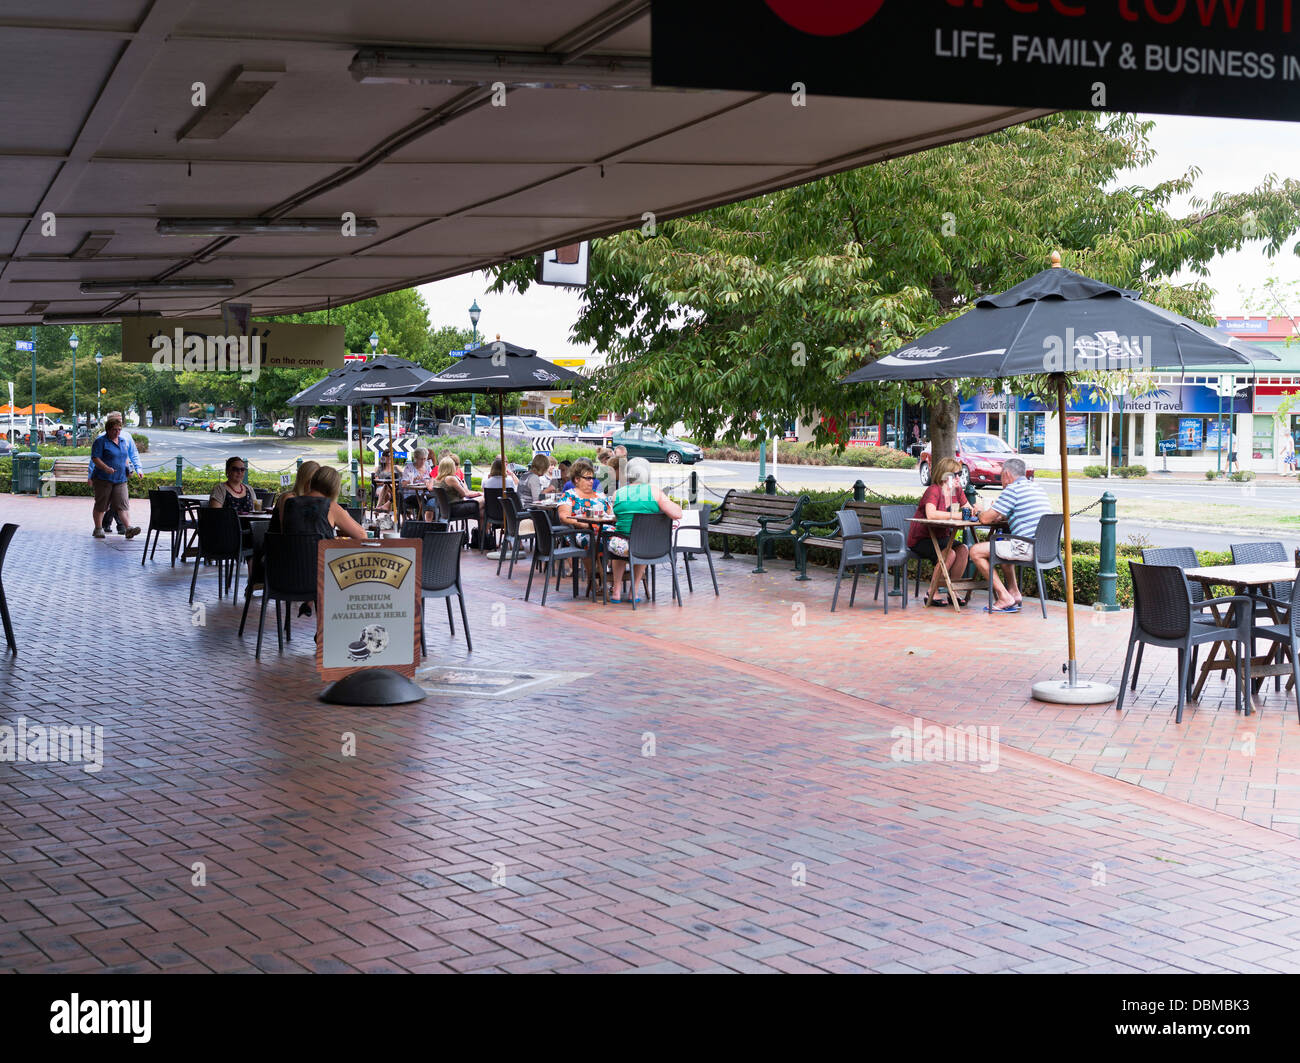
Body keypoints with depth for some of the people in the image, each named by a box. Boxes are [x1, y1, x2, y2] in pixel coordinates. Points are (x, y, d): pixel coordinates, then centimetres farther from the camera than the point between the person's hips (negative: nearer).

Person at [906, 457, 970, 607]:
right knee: (949, 553, -30)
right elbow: (930, 514, -37)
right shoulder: (933, 490, -20)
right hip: (920, 540, -7)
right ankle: (932, 594, -18)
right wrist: (955, 515, -36)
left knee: (963, 549, -20)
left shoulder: (957, 491, 5)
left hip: (941, 537, 7)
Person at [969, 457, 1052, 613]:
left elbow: (985, 519, -10)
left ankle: (1004, 597, -2)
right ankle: (1014, 592, 26)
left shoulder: (1012, 489, -10)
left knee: (976, 551, -1)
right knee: (1003, 546, 35)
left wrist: (982, 512, 15)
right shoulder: (1036, 487, 18)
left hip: (1028, 548, -9)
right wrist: (1001, 517, 20)